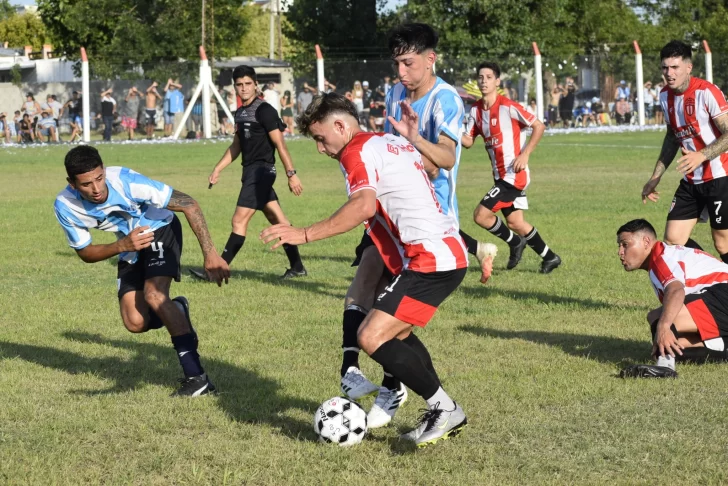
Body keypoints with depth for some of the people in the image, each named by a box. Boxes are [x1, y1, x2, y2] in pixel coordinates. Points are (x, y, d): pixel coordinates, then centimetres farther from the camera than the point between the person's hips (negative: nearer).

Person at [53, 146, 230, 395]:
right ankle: (176, 313, 27)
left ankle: (196, 376, -24)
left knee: (154, 294, -28)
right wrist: (122, 246, -32)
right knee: (135, 323, -8)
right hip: (129, 247, 4)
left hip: (160, 230, -4)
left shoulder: (126, 181, -35)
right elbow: (85, 253, -12)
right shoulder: (65, 206, -24)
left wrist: (210, 254, -36)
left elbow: (188, 205, -30)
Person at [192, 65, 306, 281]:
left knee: (239, 221, -9)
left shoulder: (264, 111, -12)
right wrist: (217, 169, 19)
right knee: (278, 221, 11)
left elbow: (280, 144, -14)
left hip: (261, 170, -9)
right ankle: (297, 267, 16)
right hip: (250, 172, 9)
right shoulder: (240, 113, 14)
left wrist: (291, 174, -17)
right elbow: (236, 146, 24)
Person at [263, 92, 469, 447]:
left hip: (429, 261, -11)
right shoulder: (395, 142, 20)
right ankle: (442, 415, 24)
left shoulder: (358, 151, -8)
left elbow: (364, 205, -26)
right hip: (450, 253, 11)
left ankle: (444, 408, -5)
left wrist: (305, 235, -29)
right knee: (396, 332, 23)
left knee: (372, 338, -13)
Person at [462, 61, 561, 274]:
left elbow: (539, 127, -11)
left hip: (514, 174, -7)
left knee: (481, 215, -12)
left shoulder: (508, 107, -16)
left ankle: (515, 242, 12)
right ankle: (549, 257, 28)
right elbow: (468, 141, 4)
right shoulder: (476, 110, 4)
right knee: (515, 222, 12)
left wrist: (525, 154, -18)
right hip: (500, 175, 8)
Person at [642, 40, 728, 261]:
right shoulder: (665, 95, 5)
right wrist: (656, 177, 19)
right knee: (673, 241, 0)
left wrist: (702, 155, -35)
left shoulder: (706, 92, -17)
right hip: (691, 181, 7)